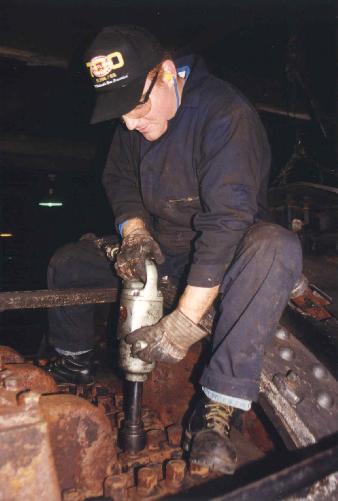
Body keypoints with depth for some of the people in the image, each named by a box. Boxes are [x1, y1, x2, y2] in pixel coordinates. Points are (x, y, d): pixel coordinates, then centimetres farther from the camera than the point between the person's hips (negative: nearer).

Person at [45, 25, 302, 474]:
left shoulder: (226, 113, -25)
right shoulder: (133, 118, -2)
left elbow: (228, 221, -33)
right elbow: (120, 178, 5)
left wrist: (183, 325, -36)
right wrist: (135, 233, -18)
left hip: (225, 253, -5)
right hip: (162, 249, 6)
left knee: (277, 248, -38)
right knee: (67, 262, 1)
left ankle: (218, 407, -33)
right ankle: (73, 365, 22)